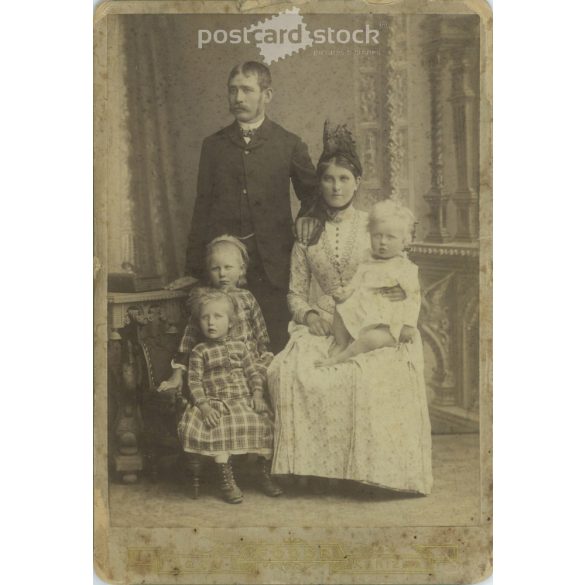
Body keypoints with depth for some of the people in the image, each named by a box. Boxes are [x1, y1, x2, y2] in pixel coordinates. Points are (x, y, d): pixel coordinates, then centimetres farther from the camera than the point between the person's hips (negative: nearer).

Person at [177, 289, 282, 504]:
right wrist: (203, 405, -17)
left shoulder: (239, 346, 13)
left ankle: (265, 474, 5)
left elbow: (253, 373, 13)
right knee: (221, 429, -29)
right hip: (216, 403, -3)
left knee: (265, 423, -13)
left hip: (245, 400, 4)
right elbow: (194, 382, -4)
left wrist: (257, 393, -3)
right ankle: (227, 480, -17)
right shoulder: (199, 352, 3)